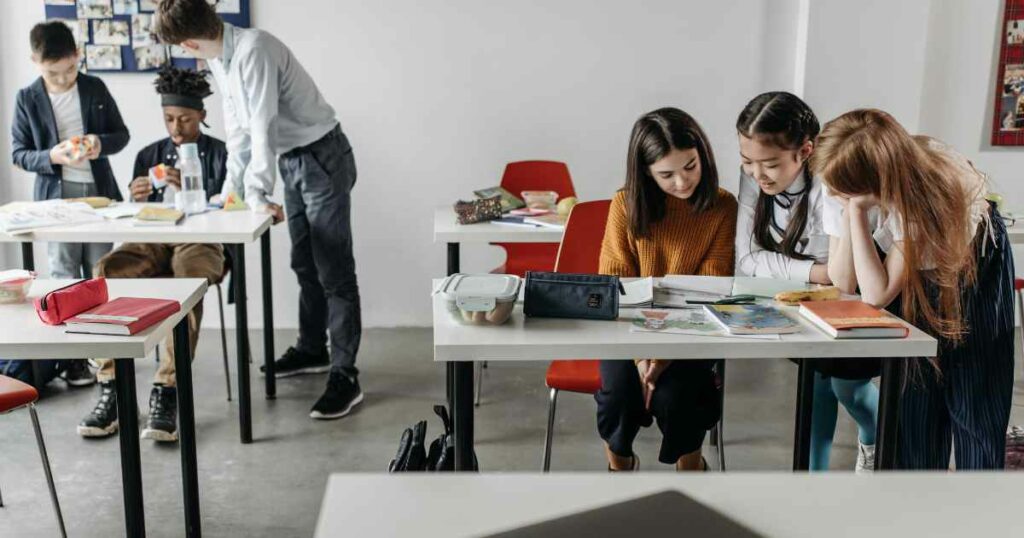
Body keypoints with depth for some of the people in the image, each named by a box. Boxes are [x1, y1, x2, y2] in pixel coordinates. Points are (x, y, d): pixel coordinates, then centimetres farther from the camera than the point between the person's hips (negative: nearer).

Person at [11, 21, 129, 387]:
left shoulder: (95, 89, 3)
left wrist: (101, 143, -14)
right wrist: (51, 157, -18)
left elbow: (121, 134, 8)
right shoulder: (27, 99, -1)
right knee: (64, 275, 0)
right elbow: (18, 153, 1)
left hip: (99, 190, 1)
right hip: (56, 195, -1)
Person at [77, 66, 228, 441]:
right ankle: (110, 389, -26)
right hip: (152, 242, 4)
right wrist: (136, 200, -7)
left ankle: (168, 391, -38)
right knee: (107, 272, -29)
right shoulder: (149, 156, 20)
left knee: (188, 277, -39)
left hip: (200, 242, -3)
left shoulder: (221, 155, 9)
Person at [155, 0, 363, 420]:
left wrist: (257, 193, -24)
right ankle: (312, 349, 32)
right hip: (292, 162, 9)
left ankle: (344, 376, -5)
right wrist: (231, 186, 12)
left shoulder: (253, 49, -23)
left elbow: (263, 127, -26)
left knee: (334, 272, -8)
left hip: (323, 158, -9)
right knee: (304, 265, 17)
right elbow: (238, 128, 14)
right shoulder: (219, 60, 7)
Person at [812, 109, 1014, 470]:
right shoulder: (843, 185, -27)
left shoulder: (925, 191, -40)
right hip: (912, 277, 3)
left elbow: (877, 295, -38)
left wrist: (855, 210, -43)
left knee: (974, 396, -2)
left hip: (974, 262, -3)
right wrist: (849, 209, -37)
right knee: (913, 393, 1)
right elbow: (843, 282, -24)